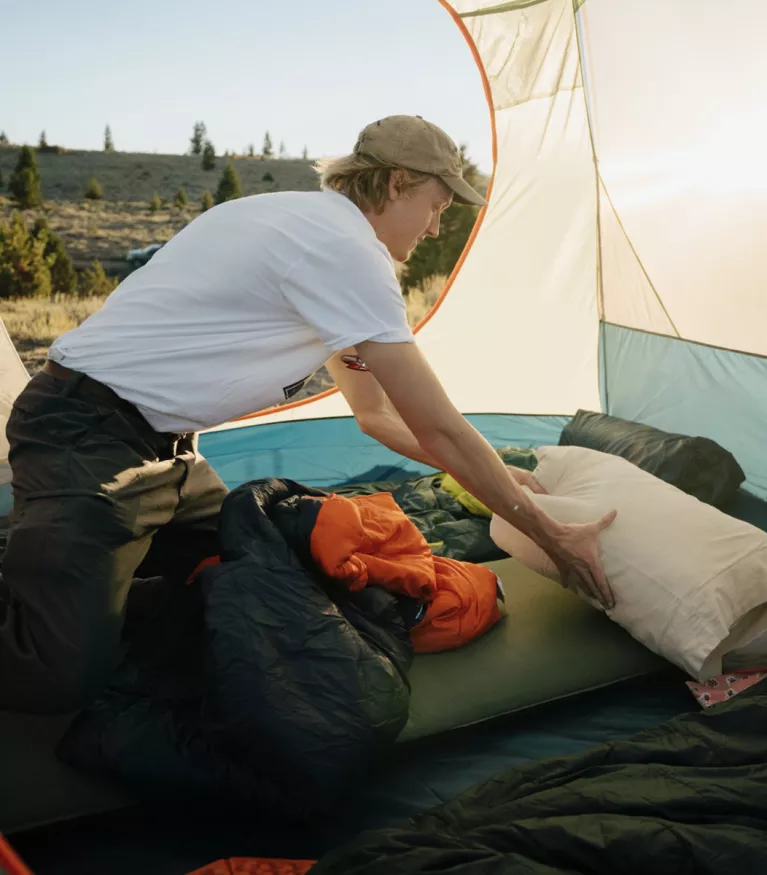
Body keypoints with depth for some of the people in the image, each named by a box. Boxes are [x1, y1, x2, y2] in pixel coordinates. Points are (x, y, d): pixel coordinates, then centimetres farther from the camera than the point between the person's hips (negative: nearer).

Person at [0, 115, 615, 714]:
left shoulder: (308, 225, 12)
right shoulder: (344, 246, -19)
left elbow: (375, 412, 17)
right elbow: (439, 428, -19)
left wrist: (506, 481, 17)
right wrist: (552, 536, -9)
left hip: (160, 442, 10)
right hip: (86, 433, -10)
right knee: (66, 677, -21)